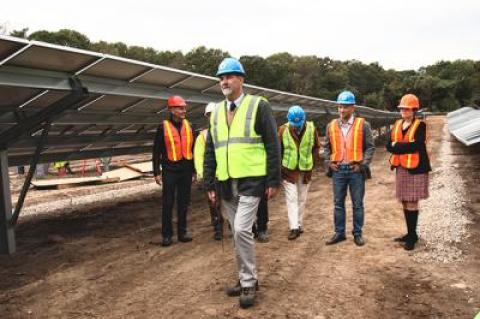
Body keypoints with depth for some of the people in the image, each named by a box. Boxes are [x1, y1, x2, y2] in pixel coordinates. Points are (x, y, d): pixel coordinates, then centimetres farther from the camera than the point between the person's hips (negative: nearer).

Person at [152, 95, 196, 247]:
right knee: (168, 203, 2)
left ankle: (182, 231, 20)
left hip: (186, 170, 4)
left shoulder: (189, 126, 8)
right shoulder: (163, 127, -3)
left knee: (183, 202, 9)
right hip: (170, 170, -3)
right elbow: (156, 152, -1)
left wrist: (194, 169, 12)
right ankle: (167, 234, 11)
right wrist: (157, 172, -6)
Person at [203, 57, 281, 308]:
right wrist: (209, 184, 10)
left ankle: (248, 283, 3)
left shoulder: (258, 106, -3)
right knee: (237, 234, 12)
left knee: (242, 230, -14)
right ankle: (246, 279, 27)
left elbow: (272, 145, -5)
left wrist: (274, 181, -10)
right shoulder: (216, 112, 13)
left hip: (251, 181, -6)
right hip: (226, 183, 6)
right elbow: (210, 151, 15)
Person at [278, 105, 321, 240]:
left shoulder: (311, 129, -7)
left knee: (302, 199, 11)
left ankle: (299, 225, 24)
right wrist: (280, 167, -3)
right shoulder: (283, 129, -12)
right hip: (289, 170, -2)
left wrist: (312, 163, -1)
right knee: (291, 198, -4)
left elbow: (316, 147, 5)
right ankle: (294, 227, -3)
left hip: (305, 170, 2)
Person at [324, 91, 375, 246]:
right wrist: (328, 162, 2)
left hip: (356, 170, -3)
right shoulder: (331, 126, 7)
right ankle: (339, 233, 19)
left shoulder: (363, 125, -2)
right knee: (338, 203, 9)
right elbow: (327, 147, 15)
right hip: (338, 170, 3)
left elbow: (370, 147, -1)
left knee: (357, 204, 6)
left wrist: (363, 164, -10)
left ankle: (357, 234, 18)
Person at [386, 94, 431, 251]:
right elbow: (389, 146, 3)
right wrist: (405, 147, -13)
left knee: (412, 203, -3)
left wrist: (397, 146, -9)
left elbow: (416, 146, -20)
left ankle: (412, 236, 6)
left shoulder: (420, 125, -6)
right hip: (401, 168, 6)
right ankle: (410, 233, 22)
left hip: (415, 169, -6)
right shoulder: (397, 124, 11)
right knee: (405, 202, 11)